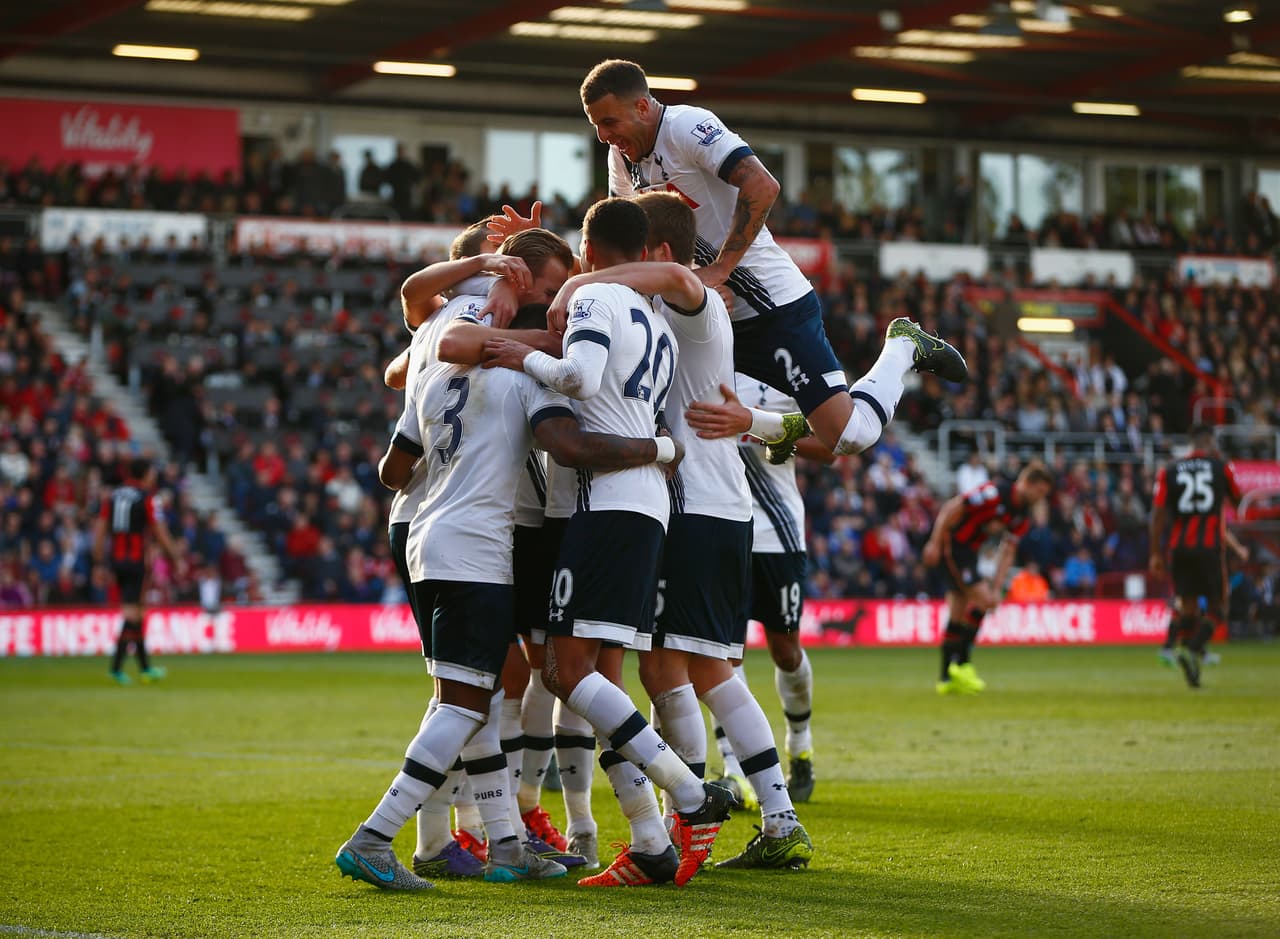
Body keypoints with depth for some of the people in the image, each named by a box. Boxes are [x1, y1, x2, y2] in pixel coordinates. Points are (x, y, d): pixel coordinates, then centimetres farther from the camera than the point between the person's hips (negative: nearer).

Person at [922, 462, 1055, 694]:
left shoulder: (1022, 516, 3)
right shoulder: (995, 493, -23)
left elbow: (1007, 553, 5)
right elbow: (951, 508, -22)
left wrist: (997, 589, -3)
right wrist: (935, 543, -20)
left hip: (969, 549, 9)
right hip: (950, 543, -9)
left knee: (958, 615, 8)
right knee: (982, 599, -14)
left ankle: (947, 678, 11)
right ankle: (961, 664, -7)